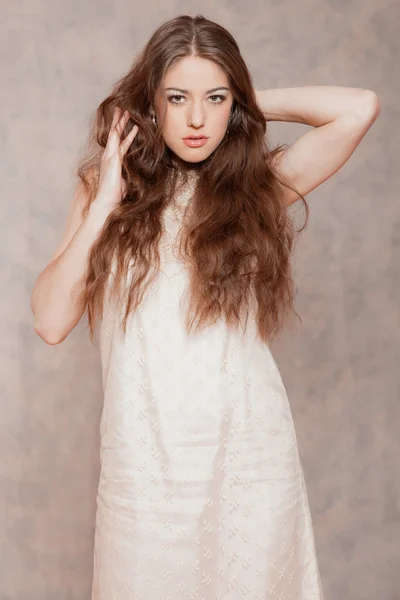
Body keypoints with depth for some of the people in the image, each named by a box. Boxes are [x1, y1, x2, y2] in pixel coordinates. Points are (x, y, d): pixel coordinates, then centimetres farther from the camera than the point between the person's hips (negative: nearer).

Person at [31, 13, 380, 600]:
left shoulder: (261, 184, 0)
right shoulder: (109, 187, 2)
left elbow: (360, 107, -14)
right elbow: (51, 321, -6)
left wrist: (252, 103, -3)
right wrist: (104, 205, -10)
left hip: (248, 455, 0)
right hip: (142, 458, 1)